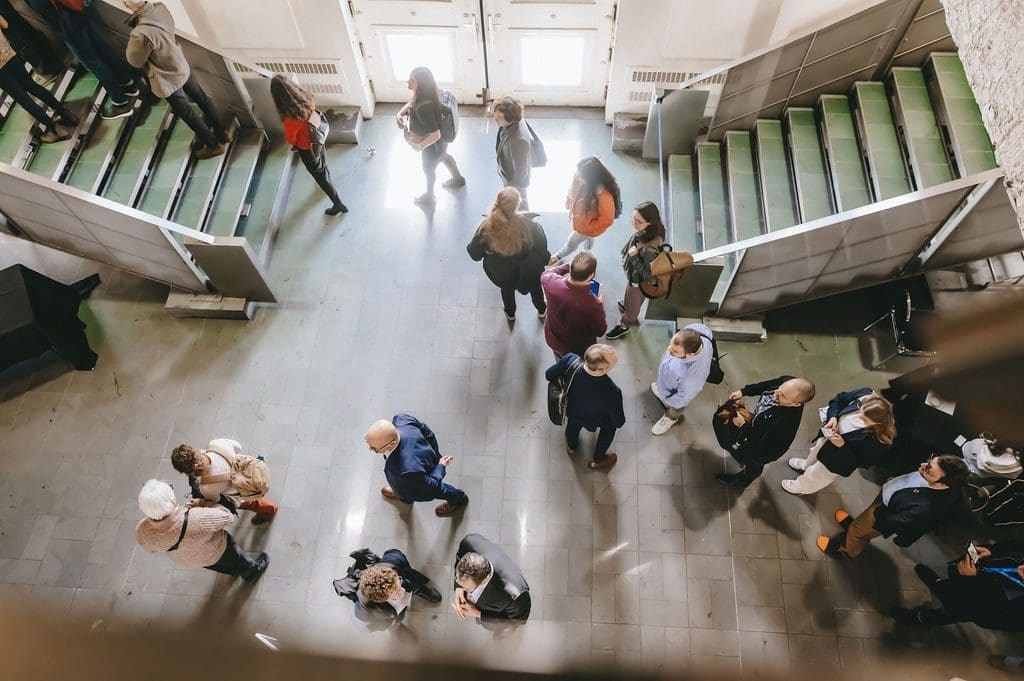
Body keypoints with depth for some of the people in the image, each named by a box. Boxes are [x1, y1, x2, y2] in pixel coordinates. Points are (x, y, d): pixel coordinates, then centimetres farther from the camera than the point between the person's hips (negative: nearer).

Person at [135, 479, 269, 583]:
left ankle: (234, 570, 64)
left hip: (186, 559, 4)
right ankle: (252, 571, 58)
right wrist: (203, 503, -17)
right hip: (215, 552, -4)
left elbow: (153, 548, -6)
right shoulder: (195, 520, -47)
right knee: (235, 557, 30)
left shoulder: (143, 532, -31)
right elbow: (227, 516, -29)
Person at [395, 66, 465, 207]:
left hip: (433, 145, -8)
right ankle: (458, 179, 64)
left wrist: (420, 145, -28)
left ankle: (429, 197, 51)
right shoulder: (424, 94, -15)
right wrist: (400, 114, -10)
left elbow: (436, 135, -41)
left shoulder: (424, 108, -43)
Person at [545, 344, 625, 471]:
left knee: (573, 421, 39)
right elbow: (619, 422, -27)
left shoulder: (570, 361, -40)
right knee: (610, 425, 32)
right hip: (593, 421, -3)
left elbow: (548, 375, -18)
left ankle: (571, 447, 70)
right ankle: (597, 460, 53)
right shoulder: (611, 392, -45)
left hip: (572, 412, 3)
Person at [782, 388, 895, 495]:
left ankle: (801, 487, 58)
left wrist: (842, 446, -32)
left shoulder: (880, 442, -39)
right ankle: (807, 465, 73)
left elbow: (863, 462, -24)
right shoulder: (865, 395, -29)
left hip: (839, 459, -5)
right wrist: (833, 417, -24)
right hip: (829, 435, 5)